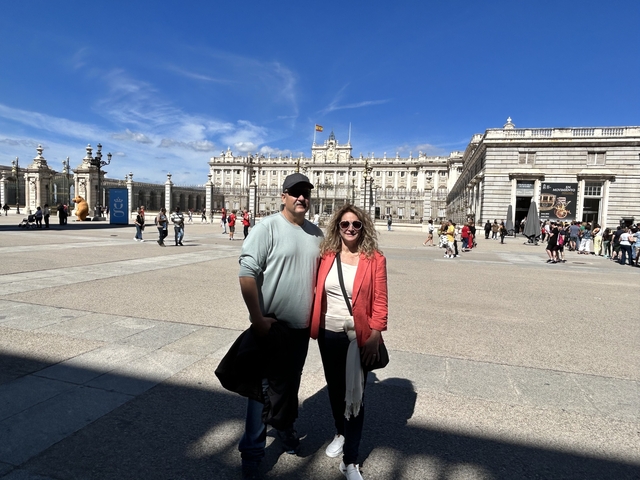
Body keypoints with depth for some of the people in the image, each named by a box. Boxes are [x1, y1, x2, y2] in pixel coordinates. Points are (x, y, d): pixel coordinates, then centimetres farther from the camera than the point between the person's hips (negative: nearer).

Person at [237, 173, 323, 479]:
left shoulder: (316, 233, 5)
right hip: (270, 324, -5)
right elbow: (247, 272, -17)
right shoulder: (268, 227, -13)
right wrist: (257, 318, -19)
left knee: (292, 383, 21)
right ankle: (252, 453, 24)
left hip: (301, 326, 5)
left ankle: (286, 428, 44)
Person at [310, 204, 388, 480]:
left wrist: (375, 337, -13)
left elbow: (380, 302, -9)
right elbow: (317, 292, 5)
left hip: (358, 337, -3)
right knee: (335, 388, 20)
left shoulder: (375, 260, -9)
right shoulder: (326, 256, 0)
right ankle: (340, 433, 47)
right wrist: (314, 326, 1)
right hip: (328, 334, 4)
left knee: (355, 394, 6)